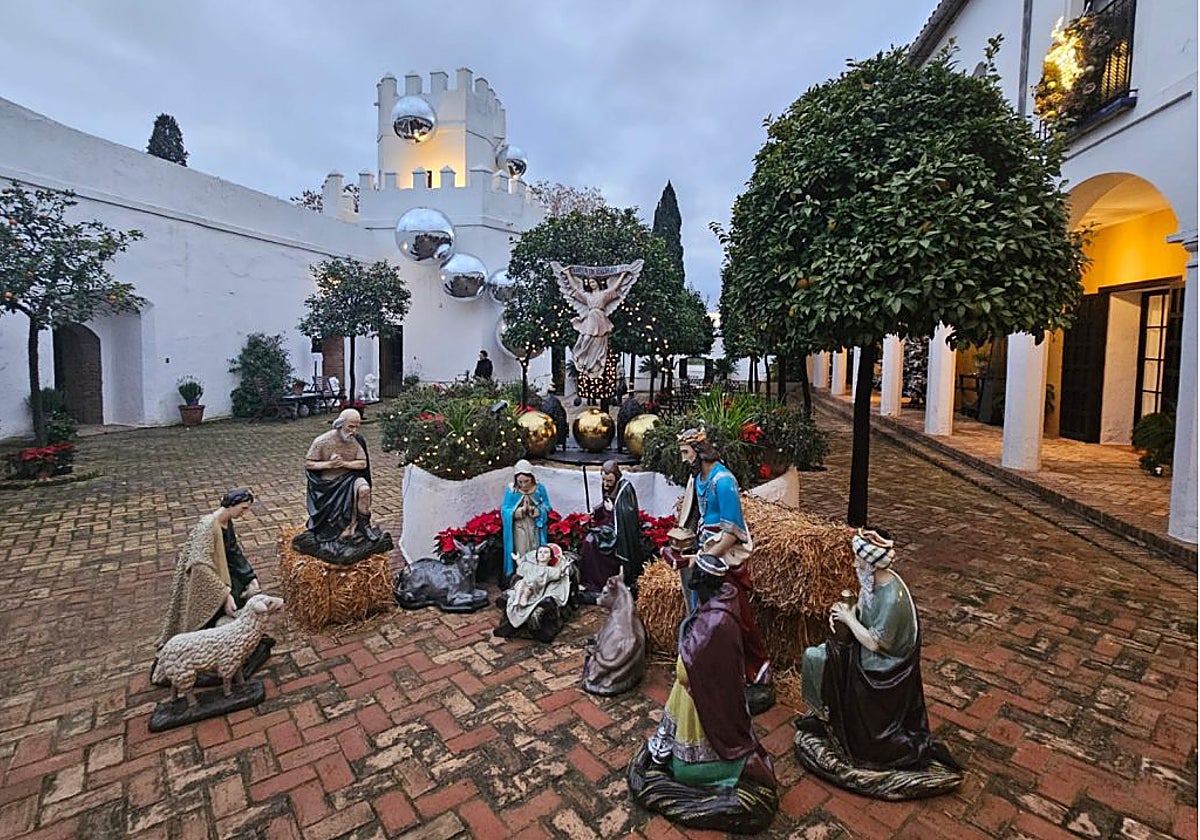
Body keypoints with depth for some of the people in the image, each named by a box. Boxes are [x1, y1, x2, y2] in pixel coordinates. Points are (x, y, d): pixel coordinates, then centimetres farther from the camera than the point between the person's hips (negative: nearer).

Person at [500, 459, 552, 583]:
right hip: (519, 529, -1)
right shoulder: (511, 491, -8)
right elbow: (504, 511, -9)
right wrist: (521, 510, -24)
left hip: (536, 528, 1)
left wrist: (533, 510, -20)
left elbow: (547, 508, -2)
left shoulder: (540, 489, -4)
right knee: (521, 556, 2)